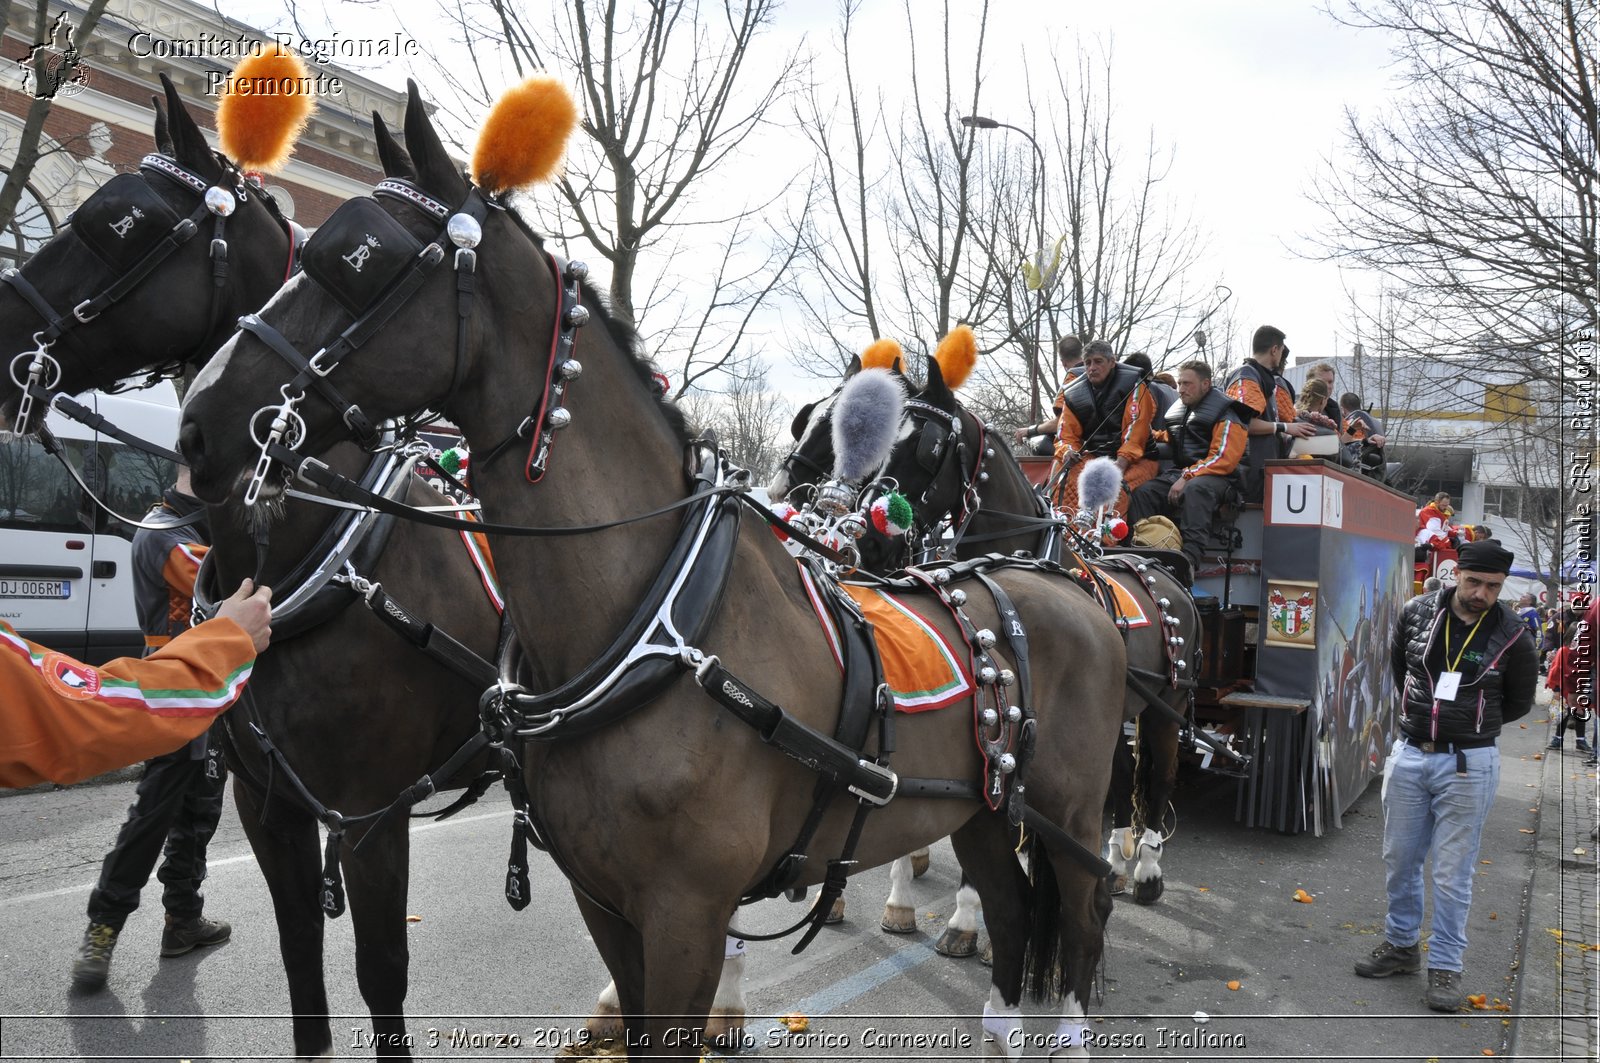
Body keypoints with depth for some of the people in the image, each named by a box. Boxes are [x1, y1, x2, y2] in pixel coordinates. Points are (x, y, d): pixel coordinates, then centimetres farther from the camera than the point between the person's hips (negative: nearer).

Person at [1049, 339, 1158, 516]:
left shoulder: (1132, 385, -1)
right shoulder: (1073, 395, 12)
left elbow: (1136, 428, -11)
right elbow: (1066, 434, 11)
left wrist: (1120, 463, -24)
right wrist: (1068, 451, -14)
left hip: (1134, 459, -4)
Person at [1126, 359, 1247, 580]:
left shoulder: (1225, 415, -1)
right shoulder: (1177, 411, 22)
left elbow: (1223, 458, -13)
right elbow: (1167, 439, 42)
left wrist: (1187, 478, -20)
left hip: (1215, 476, -7)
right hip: (1179, 472, 7)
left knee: (1195, 490, -40)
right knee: (1142, 494, -19)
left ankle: (1190, 559, -53)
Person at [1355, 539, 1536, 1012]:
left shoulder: (1511, 636, -9)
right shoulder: (1418, 612, -3)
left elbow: (1519, 702, 7)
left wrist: (1471, 726, 9)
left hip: (1468, 765, -3)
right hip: (1409, 755, 4)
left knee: (1453, 872, 3)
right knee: (1399, 859, 14)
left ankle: (1446, 965, 16)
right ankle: (1401, 944, 31)